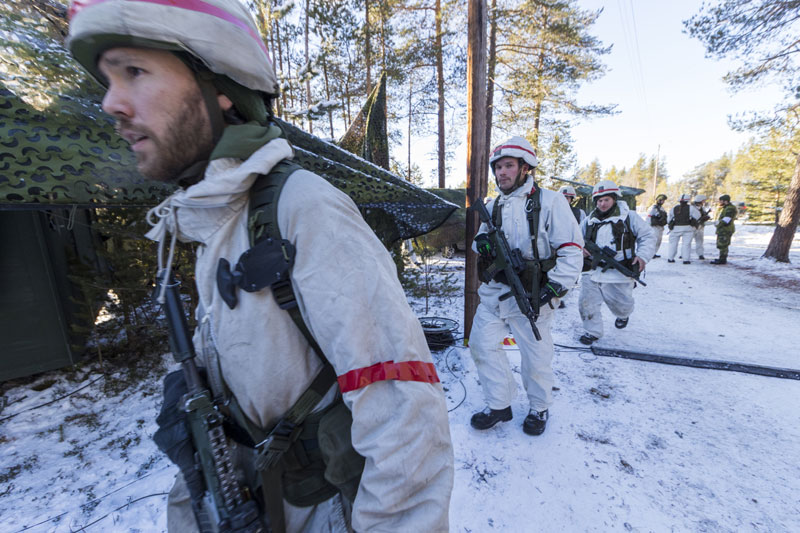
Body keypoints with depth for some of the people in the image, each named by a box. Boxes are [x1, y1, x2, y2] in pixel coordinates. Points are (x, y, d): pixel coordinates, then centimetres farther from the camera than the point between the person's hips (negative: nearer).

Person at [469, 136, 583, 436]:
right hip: (494, 291, 6)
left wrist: (556, 286, -16)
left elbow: (571, 249, -7)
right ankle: (499, 406, 25)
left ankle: (539, 408, 36)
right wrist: (482, 243, -4)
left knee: (535, 356, 7)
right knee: (481, 344, 5)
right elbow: (481, 244, 21)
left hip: (532, 295, -5)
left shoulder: (549, 202, -6)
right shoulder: (493, 206, 11)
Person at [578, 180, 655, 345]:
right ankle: (592, 331, 18)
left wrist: (643, 256, -12)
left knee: (622, 305, 10)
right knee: (586, 302, -2)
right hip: (592, 271, 2)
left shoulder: (628, 216, 2)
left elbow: (648, 236, 4)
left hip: (619, 274, -2)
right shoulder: (589, 220, 9)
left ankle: (623, 315, 48)